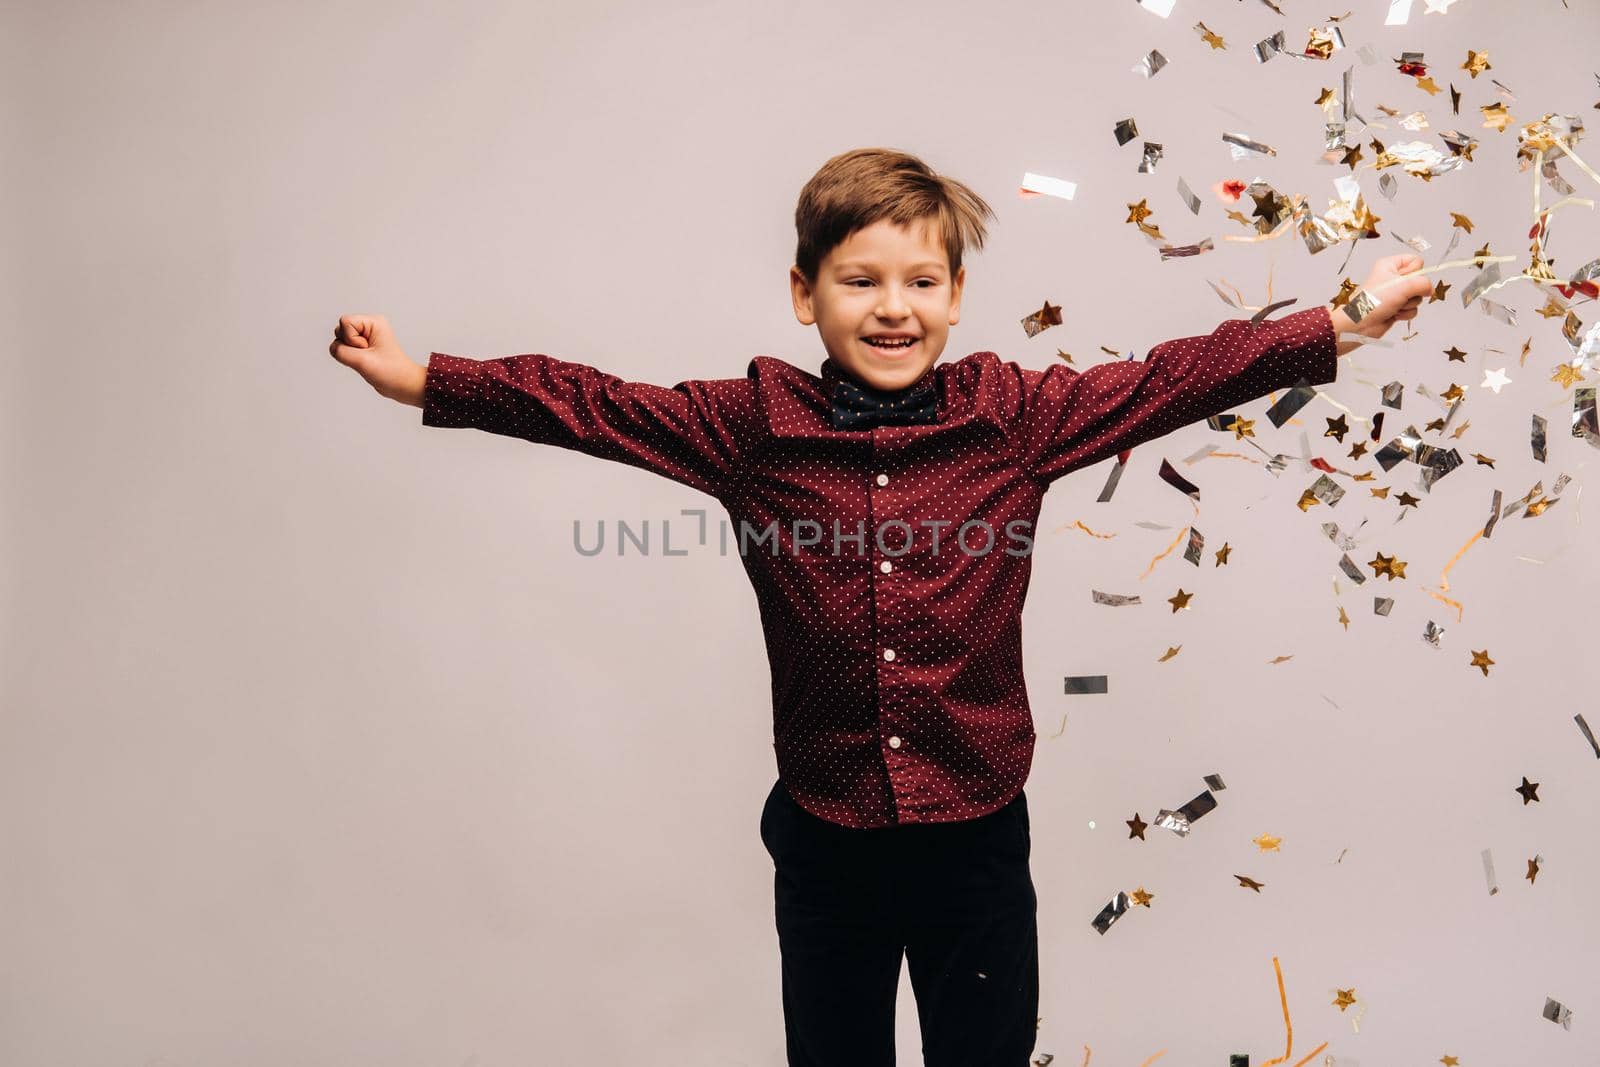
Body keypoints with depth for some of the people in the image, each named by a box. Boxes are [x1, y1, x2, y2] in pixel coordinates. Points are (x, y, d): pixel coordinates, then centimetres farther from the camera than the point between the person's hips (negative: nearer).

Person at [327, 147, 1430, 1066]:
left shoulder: (1017, 415, -6)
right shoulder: (752, 425, -7)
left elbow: (1176, 378, -5)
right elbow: (591, 404, -5)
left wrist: (1346, 326, -8)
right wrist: (422, 379, -6)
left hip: (979, 836, 0)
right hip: (826, 842, 0)